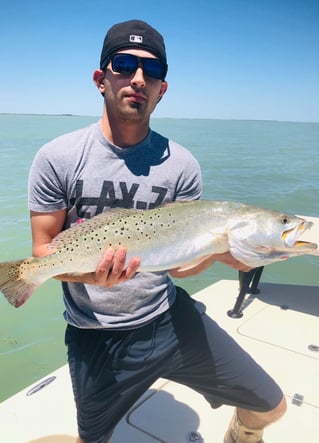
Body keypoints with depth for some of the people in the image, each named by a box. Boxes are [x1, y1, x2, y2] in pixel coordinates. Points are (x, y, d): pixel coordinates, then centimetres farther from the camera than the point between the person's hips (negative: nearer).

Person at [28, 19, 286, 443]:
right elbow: (43, 249, -6)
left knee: (270, 407, 9)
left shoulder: (181, 165, -8)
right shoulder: (57, 158, -11)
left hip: (169, 319, 2)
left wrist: (218, 252, -27)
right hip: (96, 336, 0)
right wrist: (88, 272, -27)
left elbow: (178, 264, -5)